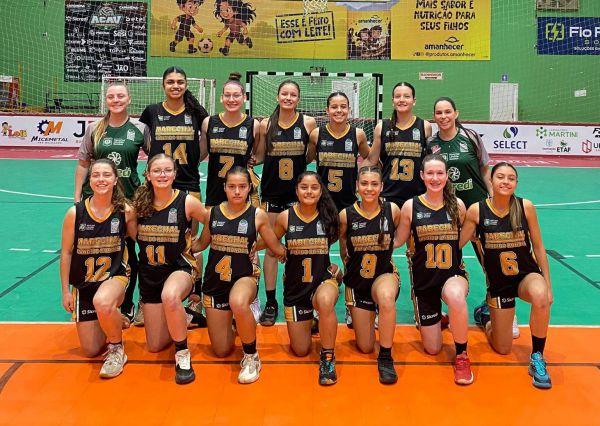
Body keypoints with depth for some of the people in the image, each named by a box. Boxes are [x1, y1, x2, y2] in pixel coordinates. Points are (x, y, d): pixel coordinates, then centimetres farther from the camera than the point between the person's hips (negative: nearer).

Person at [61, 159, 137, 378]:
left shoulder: (125, 211, -10)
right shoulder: (75, 213, -10)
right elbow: (66, 253, -1)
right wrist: (65, 290, 0)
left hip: (115, 275, -2)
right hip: (84, 282, 2)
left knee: (102, 302, -40)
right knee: (91, 351, 4)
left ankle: (117, 349, -11)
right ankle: (113, 320, 38)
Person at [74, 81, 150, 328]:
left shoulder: (140, 130, 1)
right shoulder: (94, 129, 5)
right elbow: (83, 164, 8)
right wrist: (77, 197, 5)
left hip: (129, 199, -1)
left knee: (127, 253, 5)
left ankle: (127, 307, 21)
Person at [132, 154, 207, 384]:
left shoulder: (187, 202, -12)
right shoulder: (139, 203, -5)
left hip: (180, 268, -3)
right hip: (149, 273, 4)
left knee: (170, 296, -41)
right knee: (154, 346, 6)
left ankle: (183, 354, -19)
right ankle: (178, 320, 39)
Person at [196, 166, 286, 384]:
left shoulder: (258, 215, -6)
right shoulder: (212, 213, -1)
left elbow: (277, 248, 5)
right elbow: (201, 244, 11)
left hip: (245, 276, -3)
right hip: (215, 280, 3)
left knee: (238, 303, -42)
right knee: (221, 351, 6)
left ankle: (251, 357, -15)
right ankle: (235, 321, 41)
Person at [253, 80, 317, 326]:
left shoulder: (308, 123, -2)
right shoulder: (266, 124, 2)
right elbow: (259, 156, 10)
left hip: (297, 192, -1)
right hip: (271, 192, 1)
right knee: (271, 248, 5)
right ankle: (270, 303, 15)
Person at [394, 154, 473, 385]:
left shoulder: (457, 205, -3)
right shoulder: (410, 206, -6)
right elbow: (397, 241, 2)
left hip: (453, 273, -1)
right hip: (423, 279, 1)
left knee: (456, 297, -41)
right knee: (432, 349, 6)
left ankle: (461, 356, -14)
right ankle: (438, 320, 44)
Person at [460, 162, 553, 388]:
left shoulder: (525, 207, -10)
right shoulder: (476, 211, -12)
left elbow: (538, 247, -2)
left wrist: (548, 285, -2)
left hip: (527, 274, 0)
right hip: (498, 282, 0)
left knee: (540, 298, -39)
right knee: (502, 349, 6)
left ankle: (537, 358, -15)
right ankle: (484, 315, 41)